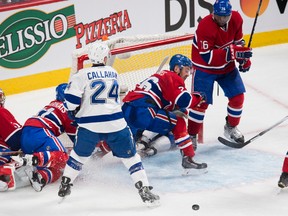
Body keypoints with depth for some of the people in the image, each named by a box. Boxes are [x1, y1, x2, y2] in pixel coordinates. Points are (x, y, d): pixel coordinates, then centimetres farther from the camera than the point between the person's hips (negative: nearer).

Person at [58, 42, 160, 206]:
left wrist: (75, 112, 12)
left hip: (89, 124, 0)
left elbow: (71, 99, -9)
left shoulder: (83, 75, -4)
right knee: (130, 155, 7)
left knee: (80, 154, 21)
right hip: (115, 123, 1)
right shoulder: (113, 73, 9)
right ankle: (145, 190, 2)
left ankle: (65, 185, 27)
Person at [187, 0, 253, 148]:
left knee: (238, 97, 3)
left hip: (227, 66, 6)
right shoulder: (205, 26, -31)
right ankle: (191, 135, 7)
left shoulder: (236, 19, -11)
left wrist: (243, 58, -4)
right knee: (201, 102, -9)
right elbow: (207, 57, -33)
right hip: (204, 68, -6)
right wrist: (232, 52, -39)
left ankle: (231, 128, 26)